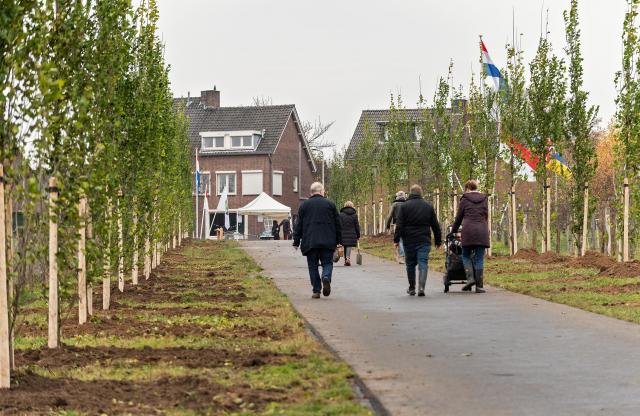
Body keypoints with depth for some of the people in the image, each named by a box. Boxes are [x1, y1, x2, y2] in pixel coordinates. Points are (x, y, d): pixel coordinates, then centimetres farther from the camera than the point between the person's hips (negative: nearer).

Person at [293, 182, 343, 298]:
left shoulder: (304, 205, 5)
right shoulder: (330, 204, 5)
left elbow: (298, 225, 5)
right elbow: (338, 224, 7)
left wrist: (296, 242, 9)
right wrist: (339, 241, 14)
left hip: (309, 242, 0)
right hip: (327, 242, 0)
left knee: (313, 266, 6)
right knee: (327, 263, 7)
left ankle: (316, 290, 2)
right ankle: (326, 278, -23)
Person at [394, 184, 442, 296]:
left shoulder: (404, 206, -1)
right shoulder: (428, 206, 6)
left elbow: (399, 225, -7)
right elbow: (435, 225, 10)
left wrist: (396, 240, -5)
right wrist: (438, 240, 18)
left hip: (409, 241, -1)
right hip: (424, 241, 1)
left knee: (410, 264, 12)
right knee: (423, 263, -3)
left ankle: (412, 288, 19)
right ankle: (421, 287, -20)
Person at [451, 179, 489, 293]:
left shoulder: (465, 199, 7)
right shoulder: (484, 199, 15)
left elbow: (459, 217, 11)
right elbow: (486, 216, 18)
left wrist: (453, 231, 23)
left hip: (468, 230, -2)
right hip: (482, 230, 2)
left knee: (466, 255, 10)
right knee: (479, 258, 3)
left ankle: (470, 278, -10)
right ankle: (479, 286, 0)